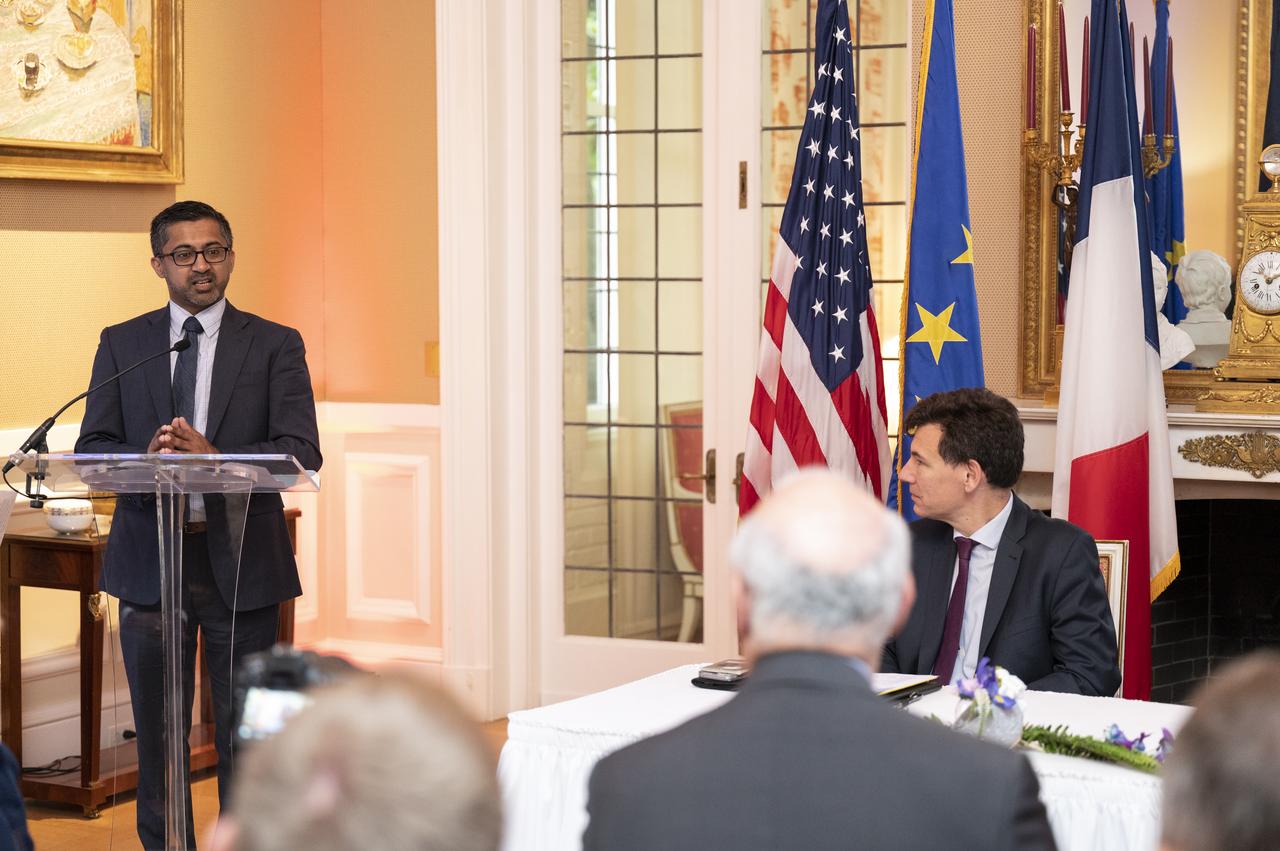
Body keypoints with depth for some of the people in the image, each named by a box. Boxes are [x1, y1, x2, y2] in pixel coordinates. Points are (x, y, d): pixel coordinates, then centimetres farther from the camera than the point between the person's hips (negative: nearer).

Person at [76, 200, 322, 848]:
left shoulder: (275, 346, 3)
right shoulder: (121, 344, 8)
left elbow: (301, 453, -7)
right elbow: (91, 448, 3)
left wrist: (213, 458, -22)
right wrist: (146, 457, -19)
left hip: (241, 562, -1)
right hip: (149, 559, 2)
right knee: (156, 726, 8)